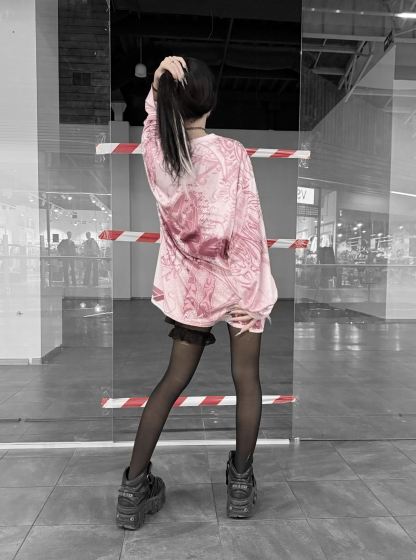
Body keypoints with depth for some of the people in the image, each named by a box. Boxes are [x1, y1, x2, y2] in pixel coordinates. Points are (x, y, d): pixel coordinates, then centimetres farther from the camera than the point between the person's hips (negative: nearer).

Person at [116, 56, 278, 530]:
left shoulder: (154, 148, -6)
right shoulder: (231, 155, -16)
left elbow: (153, 113, 17)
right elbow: (246, 232, -16)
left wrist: (159, 80, -2)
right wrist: (250, 292, -8)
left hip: (187, 282, 4)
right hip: (234, 280, -3)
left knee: (174, 378, 16)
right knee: (246, 379, 13)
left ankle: (133, 487, 23)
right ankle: (240, 482, 29)